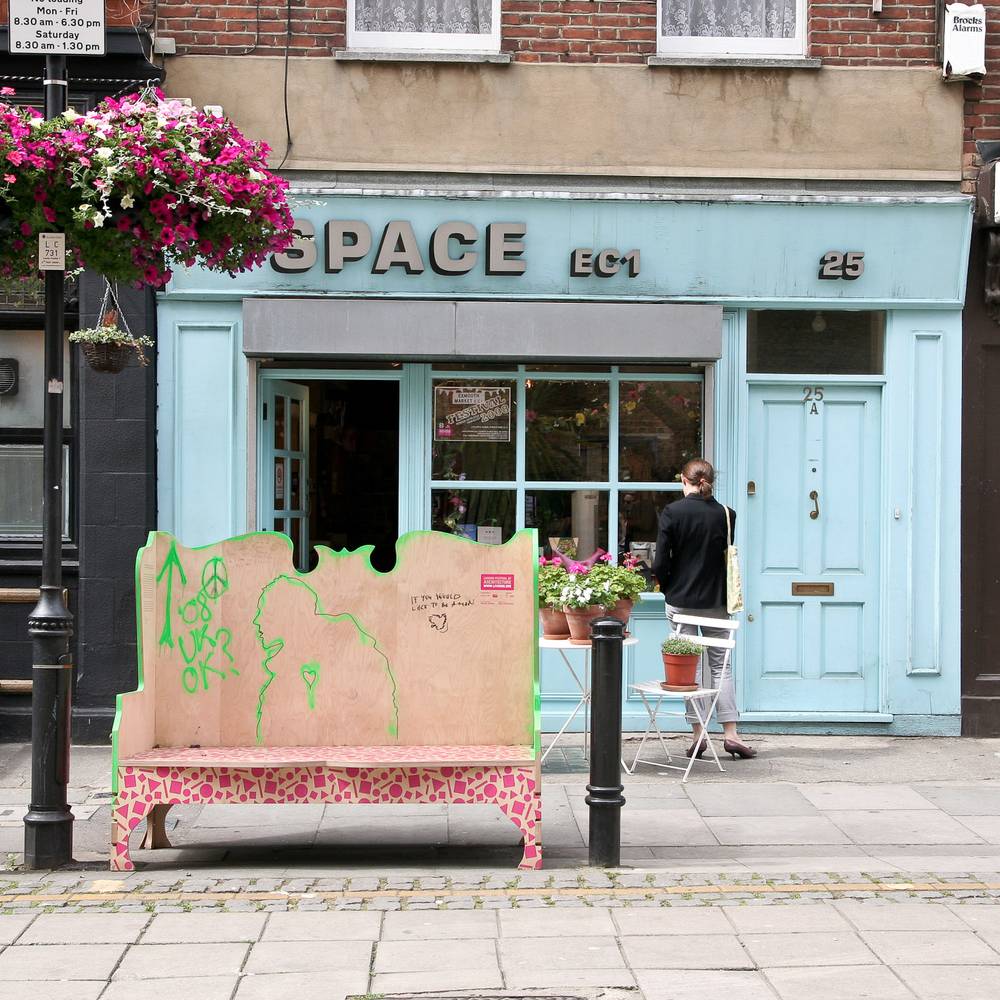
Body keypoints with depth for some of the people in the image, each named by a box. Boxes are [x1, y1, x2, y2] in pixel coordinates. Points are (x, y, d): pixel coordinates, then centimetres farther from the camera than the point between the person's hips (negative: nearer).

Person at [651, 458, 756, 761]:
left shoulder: (672, 512, -8)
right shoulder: (726, 515, -4)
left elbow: (660, 562, -9)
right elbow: (731, 558, 1)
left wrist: (668, 588, 8)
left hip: (680, 600, -1)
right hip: (716, 602, 1)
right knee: (721, 665, 9)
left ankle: (698, 734, 7)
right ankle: (730, 733, 5)